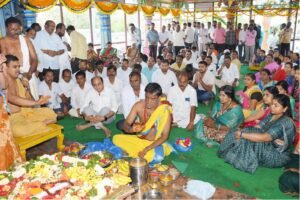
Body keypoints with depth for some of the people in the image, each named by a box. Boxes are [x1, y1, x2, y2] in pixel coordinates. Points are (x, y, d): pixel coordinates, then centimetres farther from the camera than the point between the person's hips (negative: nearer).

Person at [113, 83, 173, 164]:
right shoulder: (138, 105, -13)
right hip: (139, 139, 3)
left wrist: (146, 149, -27)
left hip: (155, 143, -3)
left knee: (158, 157, -36)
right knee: (116, 138, -17)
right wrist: (131, 129, -35)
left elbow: (164, 136, -18)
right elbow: (125, 125, -10)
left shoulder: (165, 111, -21)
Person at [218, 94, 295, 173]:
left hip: (278, 156, -8)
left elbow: (264, 138, -31)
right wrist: (241, 131, -19)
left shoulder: (286, 122, -22)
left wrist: (242, 134, -27)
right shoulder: (271, 116, 6)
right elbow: (257, 128, 0)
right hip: (267, 147, 8)